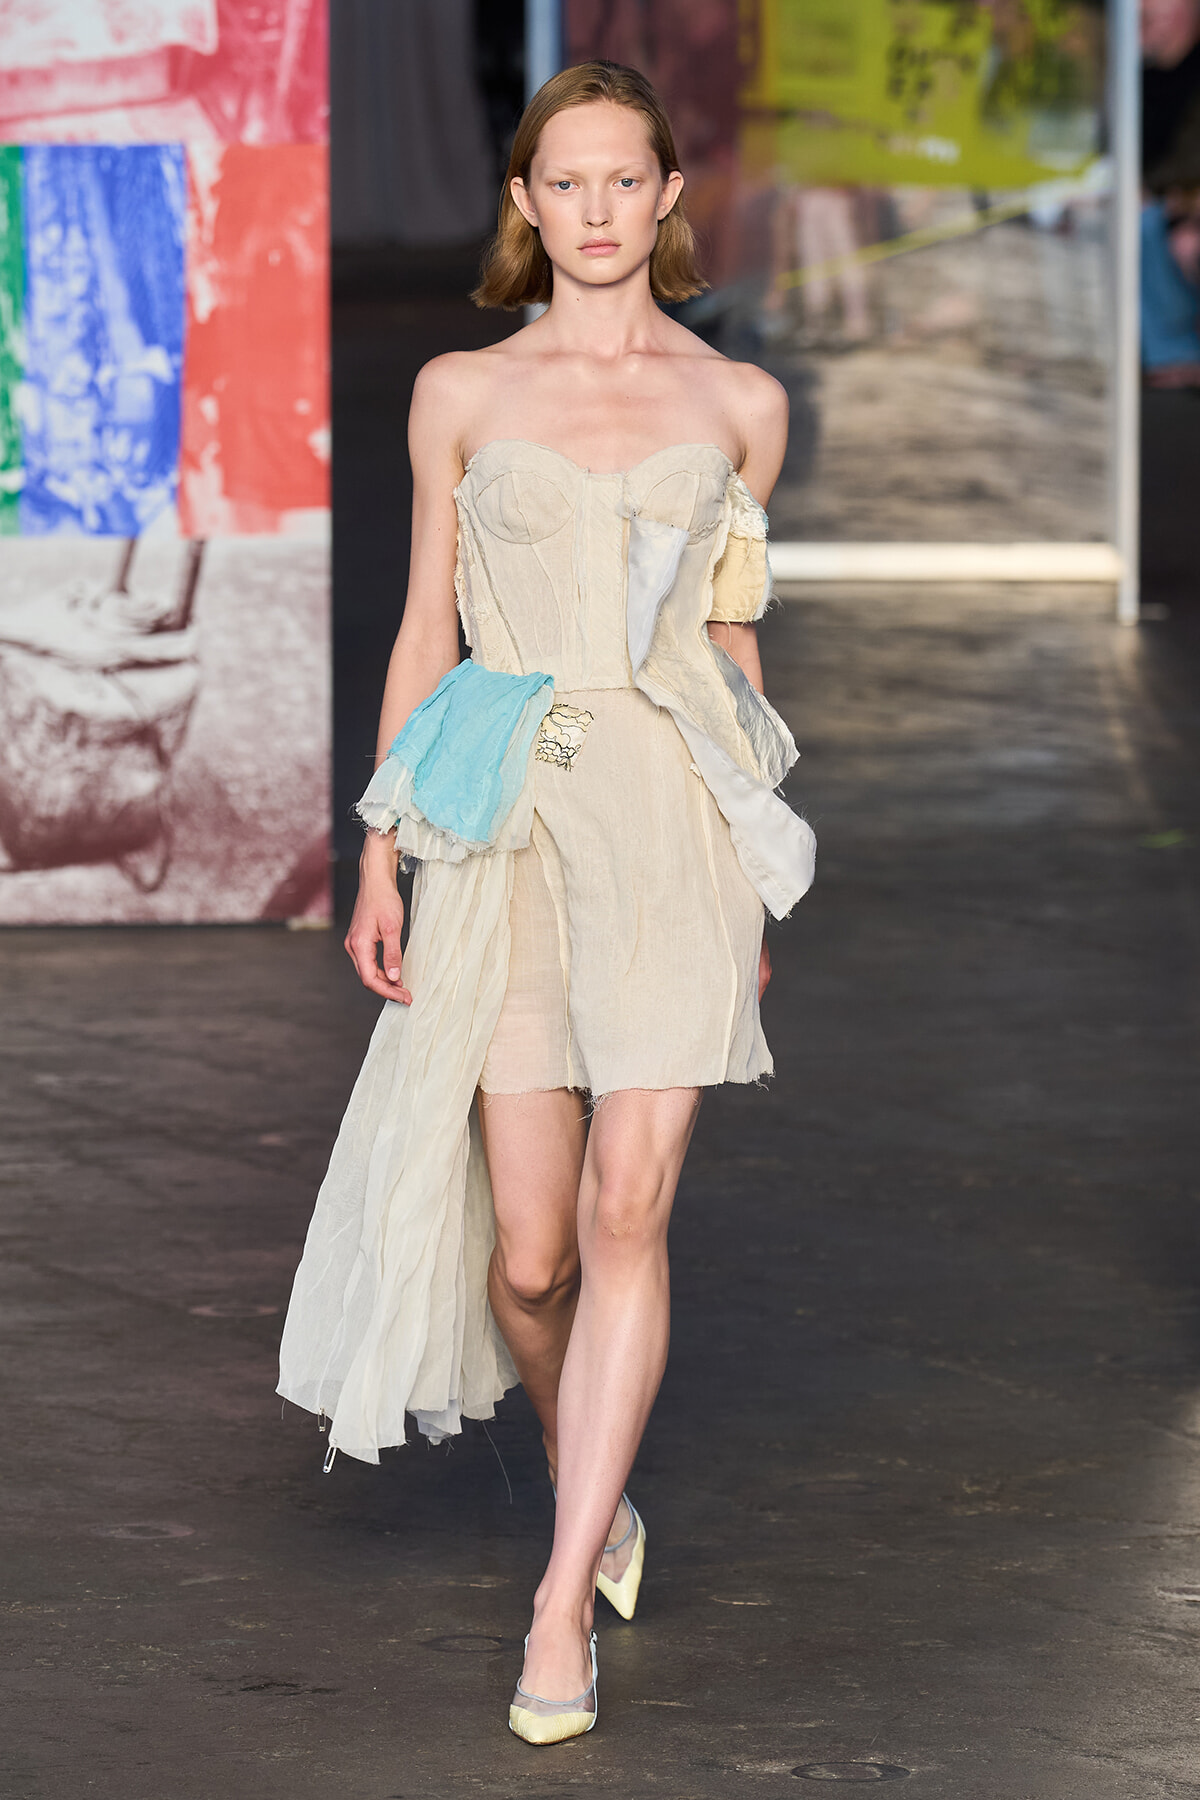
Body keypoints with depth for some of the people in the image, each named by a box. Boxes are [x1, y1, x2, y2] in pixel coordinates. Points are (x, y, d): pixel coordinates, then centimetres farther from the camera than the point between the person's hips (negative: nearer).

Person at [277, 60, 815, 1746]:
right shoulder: (461, 393, 8)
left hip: (674, 820, 0)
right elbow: (425, 631, 9)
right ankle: (597, 1492, 30)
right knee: (526, 1250, 0)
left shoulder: (739, 404, 9)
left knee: (625, 1219, -11)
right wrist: (378, 864, 4)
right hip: (506, 832, 0)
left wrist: (757, 876, 16)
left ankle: (562, 1608, -6)